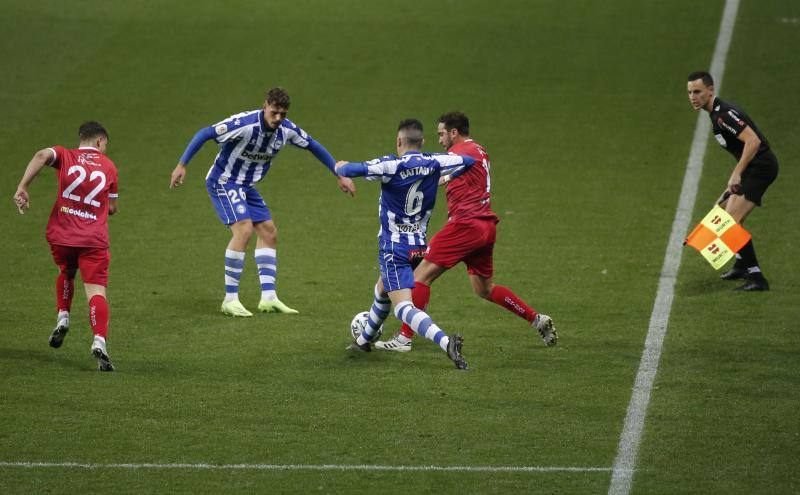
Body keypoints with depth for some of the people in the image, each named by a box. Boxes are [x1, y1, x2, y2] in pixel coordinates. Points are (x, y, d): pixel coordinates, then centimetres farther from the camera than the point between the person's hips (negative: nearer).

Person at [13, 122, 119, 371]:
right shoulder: (109, 166, 11)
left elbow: (42, 156, -17)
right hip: (95, 240, -2)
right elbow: (112, 208, 18)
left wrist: (22, 188, -21)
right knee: (96, 292, -8)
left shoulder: (65, 156, 7)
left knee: (66, 273, 33)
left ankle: (63, 319, 21)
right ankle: (99, 341, -28)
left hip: (61, 237, 2)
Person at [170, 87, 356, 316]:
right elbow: (205, 134, -25)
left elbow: (314, 147, 10)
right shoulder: (244, 124, -29)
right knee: (244, 228, -23)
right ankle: (230, 300, -19)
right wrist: (181, 165, -28)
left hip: (246, 186, 8)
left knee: (269, 233, 4)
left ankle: (269, 298, 7)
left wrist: (340, 176, 12)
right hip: (223, 182, -8)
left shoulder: (287, 130, -7)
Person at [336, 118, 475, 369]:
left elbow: (350, 170, -24)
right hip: (419, 244, 7)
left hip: (393, 247, -7)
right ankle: (364, 340, 50)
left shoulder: (391, 165, -17)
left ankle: (446, 342, -37)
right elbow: (468, 161, 9)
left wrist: (341, 167, 1)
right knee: (382, 290, 31)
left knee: (403, 307, -15)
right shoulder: (434, 163, -3)